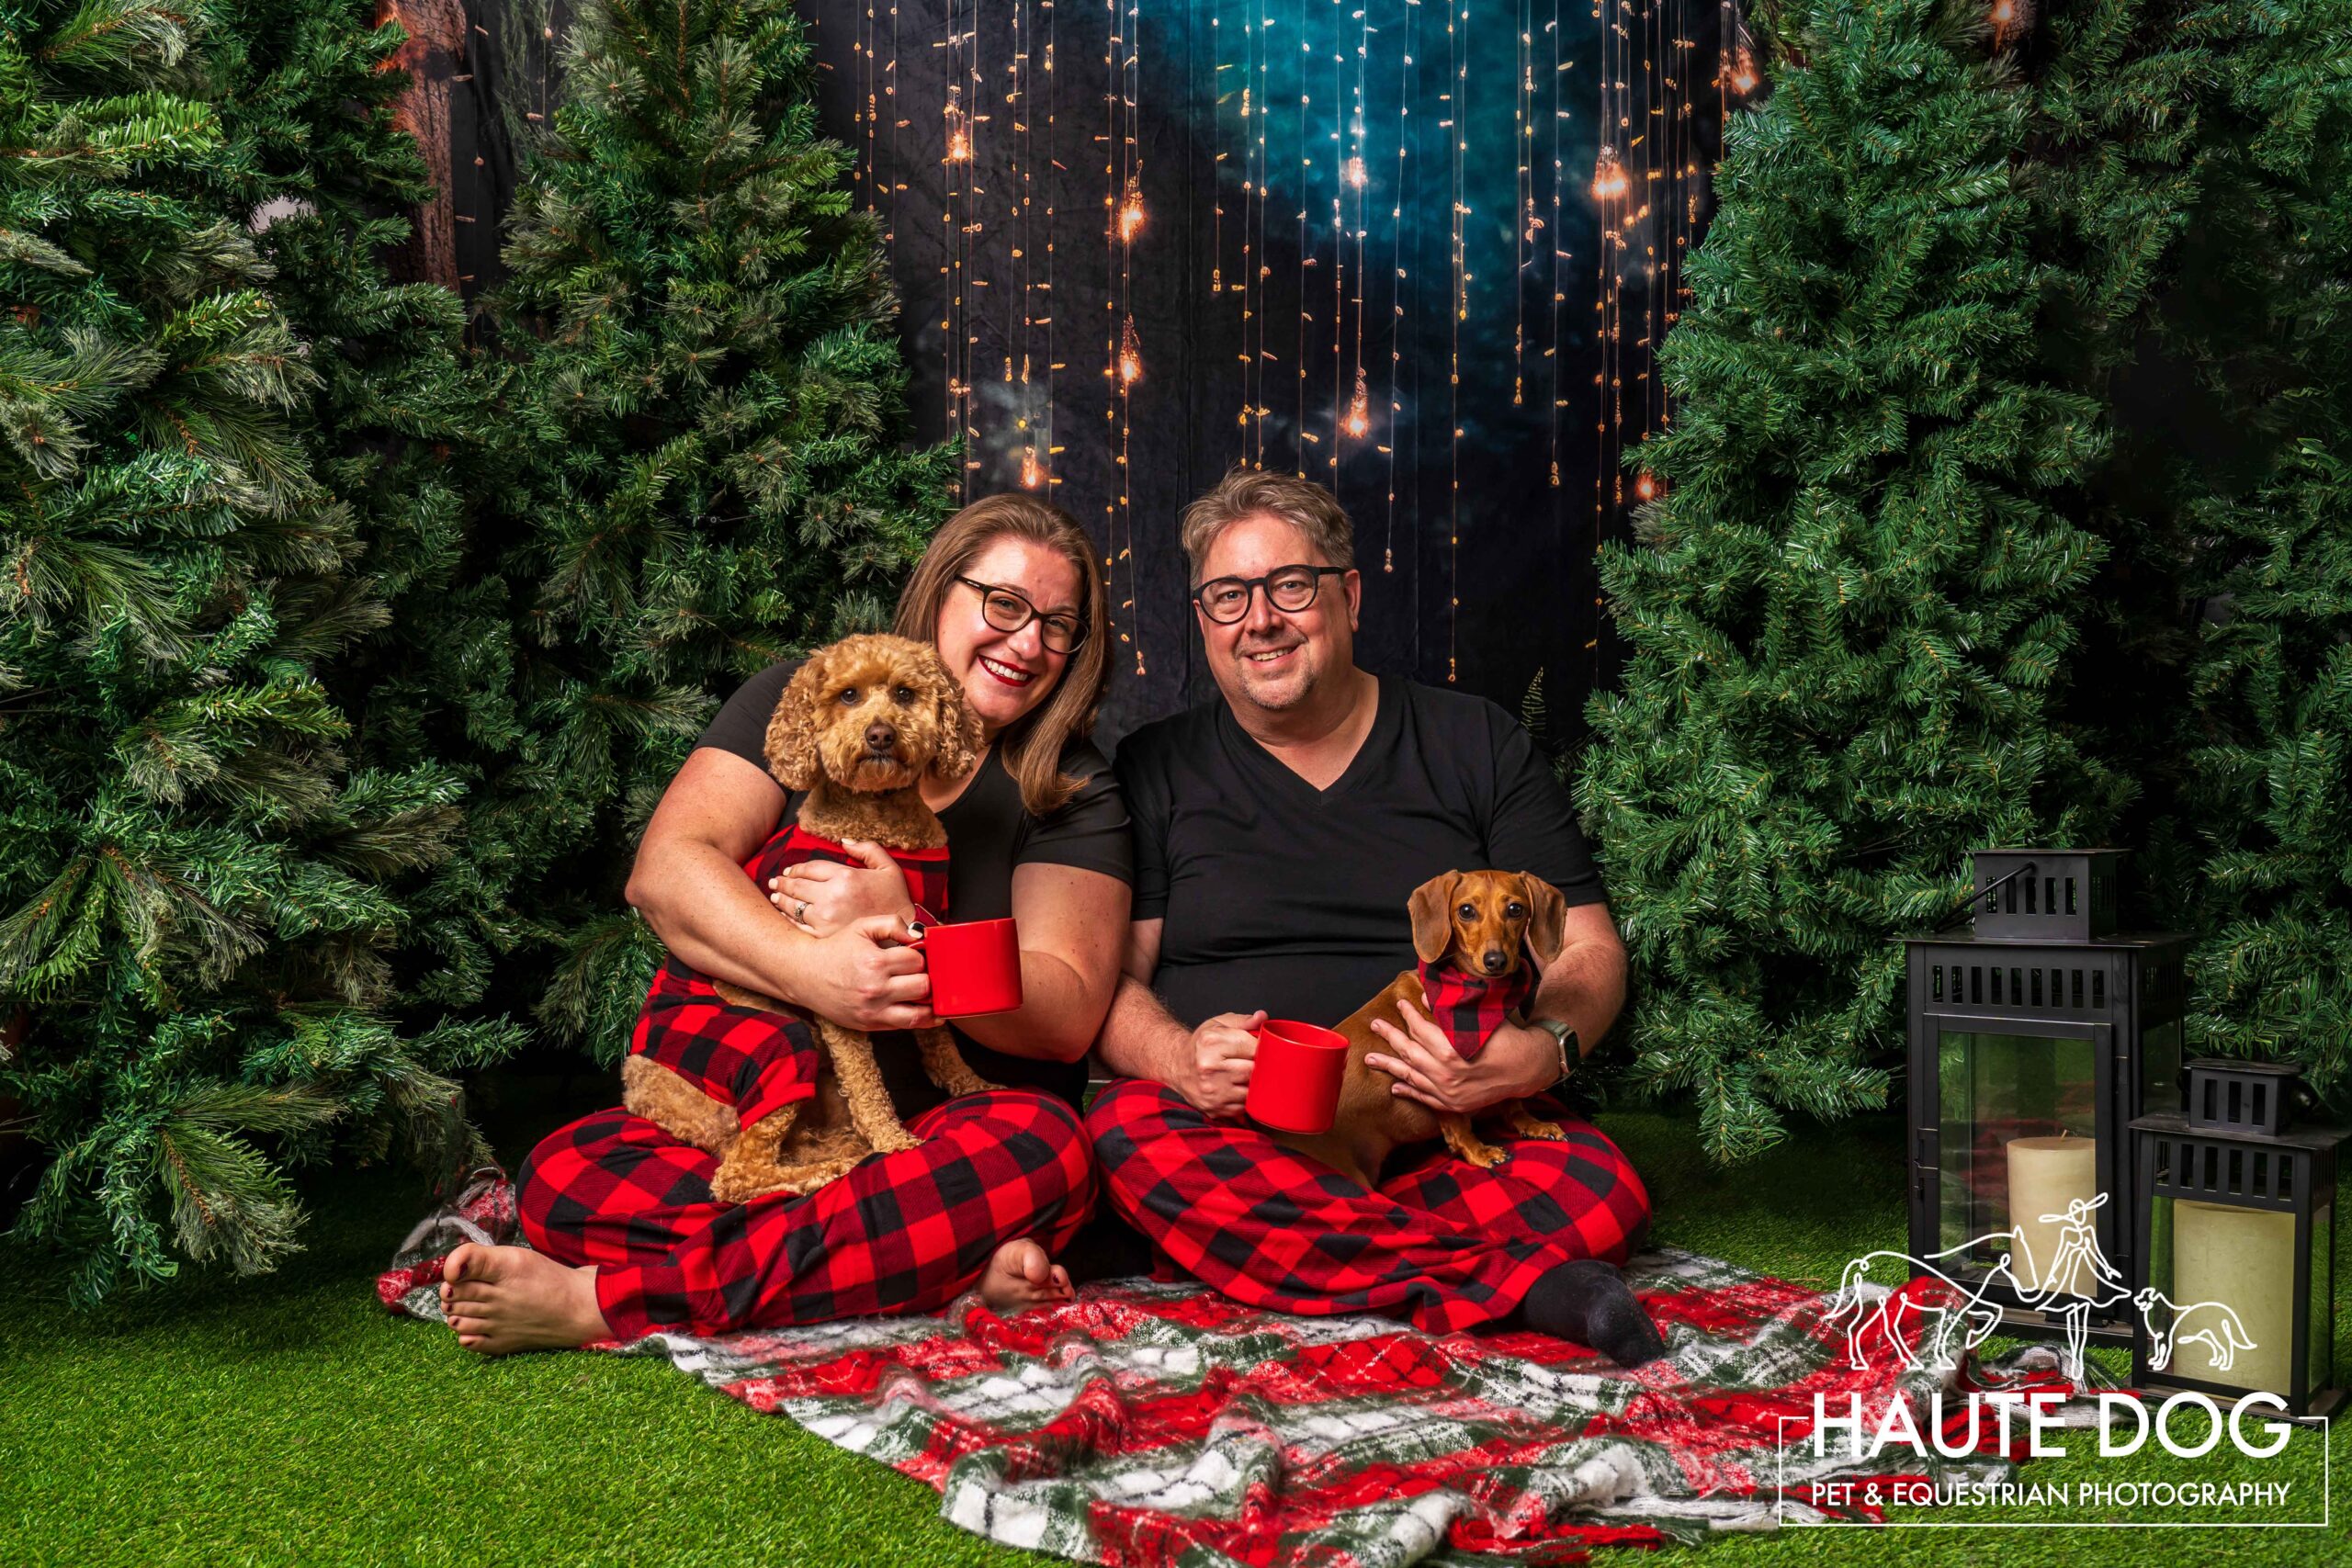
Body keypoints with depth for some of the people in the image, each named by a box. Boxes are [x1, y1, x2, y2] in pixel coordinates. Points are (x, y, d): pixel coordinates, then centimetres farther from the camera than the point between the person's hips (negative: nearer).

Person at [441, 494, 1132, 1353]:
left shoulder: (1073, 789, 5)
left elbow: (1068, 1014, -6)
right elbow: (665, 871, -9)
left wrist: (904, 936, -21)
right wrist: (814, 968, -26)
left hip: (942, 1126, 0)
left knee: (1044, 1146, -35)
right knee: (562, 1174, -24)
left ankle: (600, 1300, -30)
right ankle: (957, 1263, -28)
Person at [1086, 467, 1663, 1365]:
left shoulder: (1478, 747, 12)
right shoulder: (1154, 774, 11)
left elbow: (1588, 952, 8)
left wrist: (1541, 1053, -14)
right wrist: (1180, 1061, -18)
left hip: (1452, 1139, -1)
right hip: (1231, 1138, 2)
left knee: (1597, 1190, -31)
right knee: (1128, 1131, -34)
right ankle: (1524, 1283, -29)